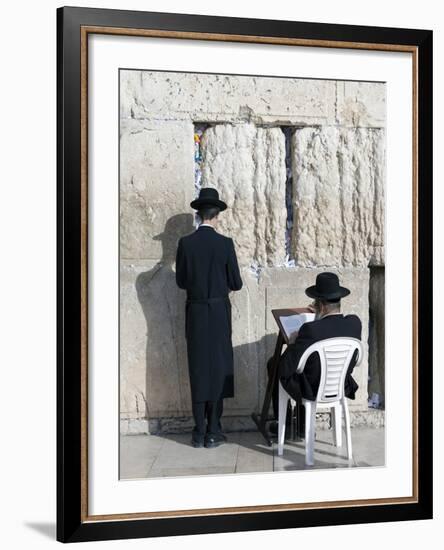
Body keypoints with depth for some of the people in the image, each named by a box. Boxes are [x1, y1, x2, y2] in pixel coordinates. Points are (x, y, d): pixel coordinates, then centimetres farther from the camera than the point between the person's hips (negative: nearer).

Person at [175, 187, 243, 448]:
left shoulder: (185, 243, -3)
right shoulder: (225, 243, -8)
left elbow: (181, 281, 3)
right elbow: (236, 283, -4)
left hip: (195, 312, 2)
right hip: (219, 312, -2)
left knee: (198, 369, 8)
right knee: (218, 369, 6)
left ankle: (199, 433, 12)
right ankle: (213, 432, 9)